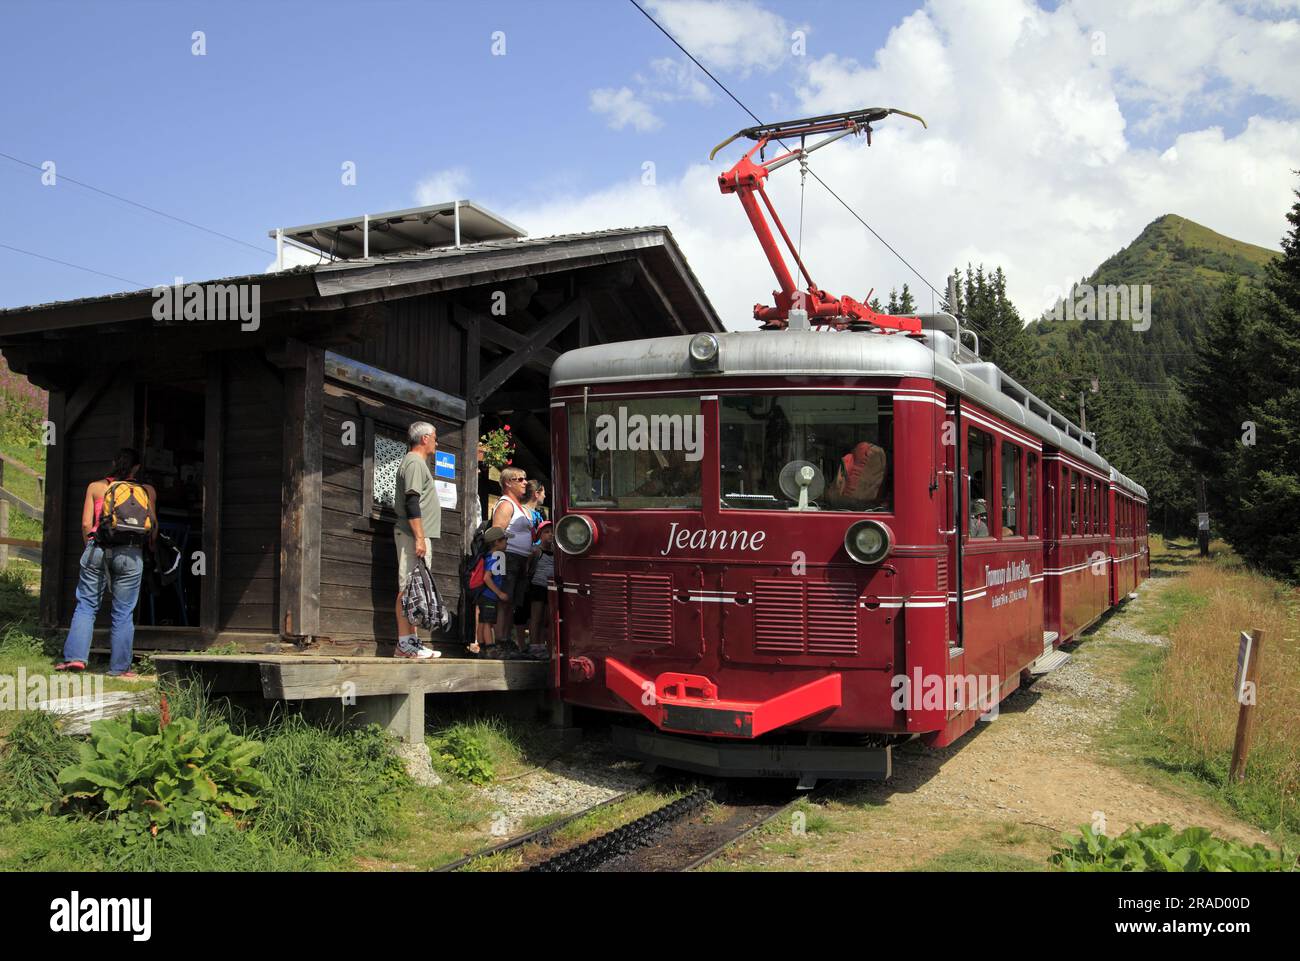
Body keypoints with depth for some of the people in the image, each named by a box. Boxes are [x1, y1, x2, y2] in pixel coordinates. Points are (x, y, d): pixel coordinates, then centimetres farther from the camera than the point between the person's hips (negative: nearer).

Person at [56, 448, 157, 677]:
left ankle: (75, 656, 3)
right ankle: (119, 667, 8)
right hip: (130, 553, -1)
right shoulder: (147, 491, 6)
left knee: (86, 605, 11)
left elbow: (86, 524, 5)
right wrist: (150, 547, 23)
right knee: (123, 612, 5)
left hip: (97, 548, 1)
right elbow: (153, 526, 5)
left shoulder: (95, 487, 8)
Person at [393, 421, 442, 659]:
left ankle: (412, 641, 10)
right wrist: (419, 538, -23)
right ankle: (405, 643, -12)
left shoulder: (417, 462, 23)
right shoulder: (415, 462, -9)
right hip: (414, 534, -10)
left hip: (417, 535, 10)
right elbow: (412, 501, -19)